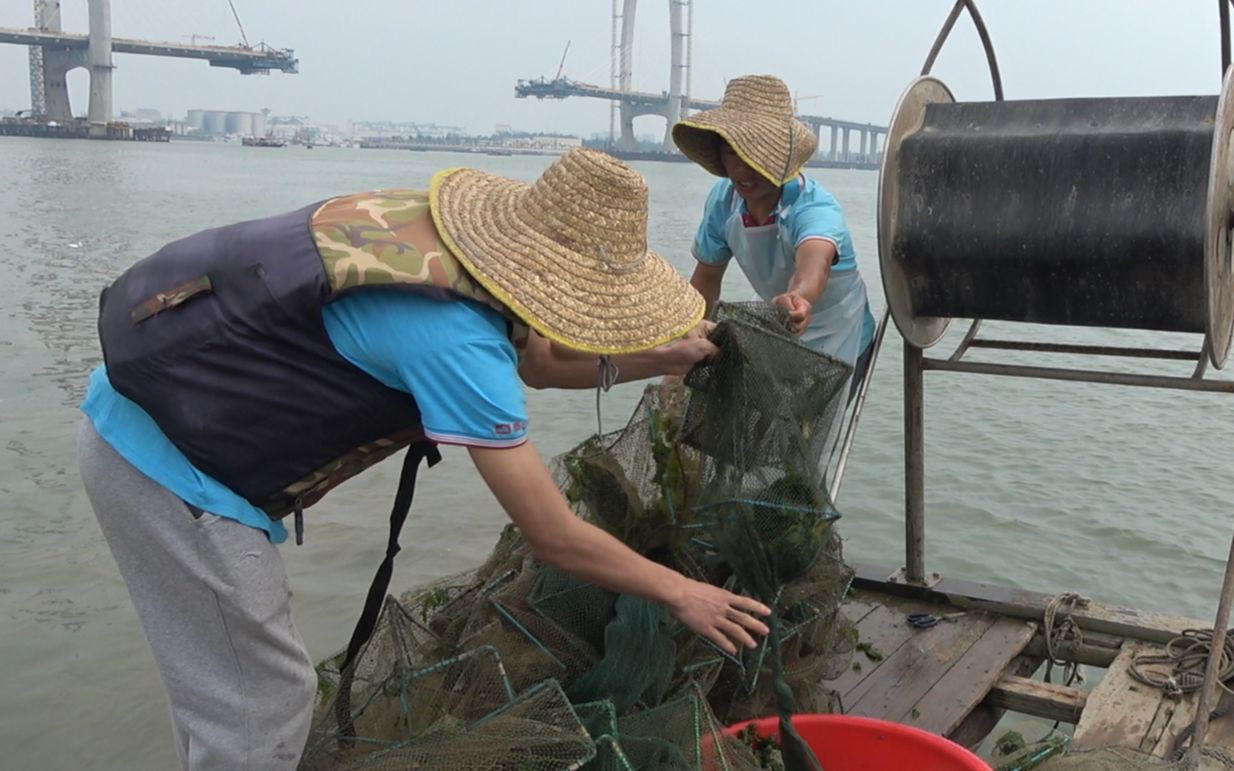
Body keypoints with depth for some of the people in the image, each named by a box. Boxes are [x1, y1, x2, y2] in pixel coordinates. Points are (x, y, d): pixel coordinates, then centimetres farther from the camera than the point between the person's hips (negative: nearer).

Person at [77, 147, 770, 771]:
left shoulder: (437, 229, -1)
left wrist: (654, 359, 17)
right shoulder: (453, 333, -26)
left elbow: (529, 359, 20)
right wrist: (681, 592, -5)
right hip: (169, 457, -9)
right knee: (260, 714, 0)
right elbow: (556, 540, -19)